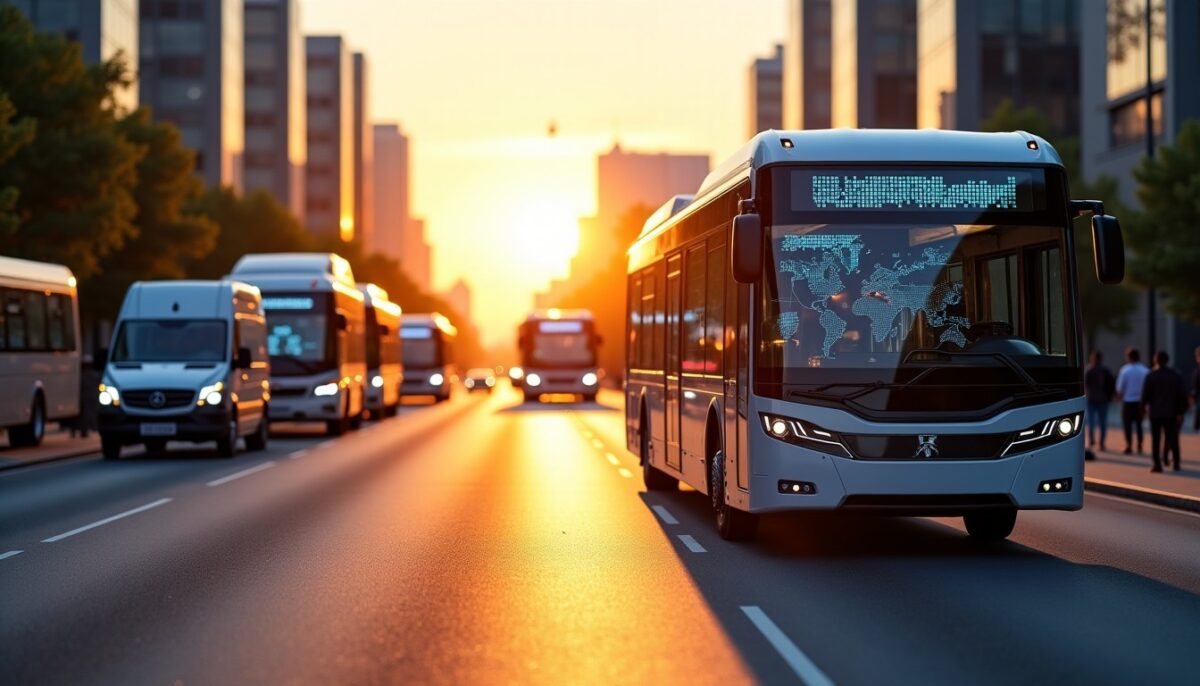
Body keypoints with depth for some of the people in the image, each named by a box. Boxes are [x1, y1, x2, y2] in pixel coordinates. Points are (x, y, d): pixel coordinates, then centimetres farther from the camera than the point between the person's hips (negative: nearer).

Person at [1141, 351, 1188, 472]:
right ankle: (1176, 463, 8)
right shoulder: (1175, 375, 1)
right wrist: (1181, 412, 5)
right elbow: (1182, 395, 1)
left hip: (1155, 412, -2)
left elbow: (1145, 395, -7)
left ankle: (1157, 464, -3)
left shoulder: (1151, 376, -7)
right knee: (1172, 438, 10)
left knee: (1155, 439, 3)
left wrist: (1145, 406, 10)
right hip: (1171, 412, 2)